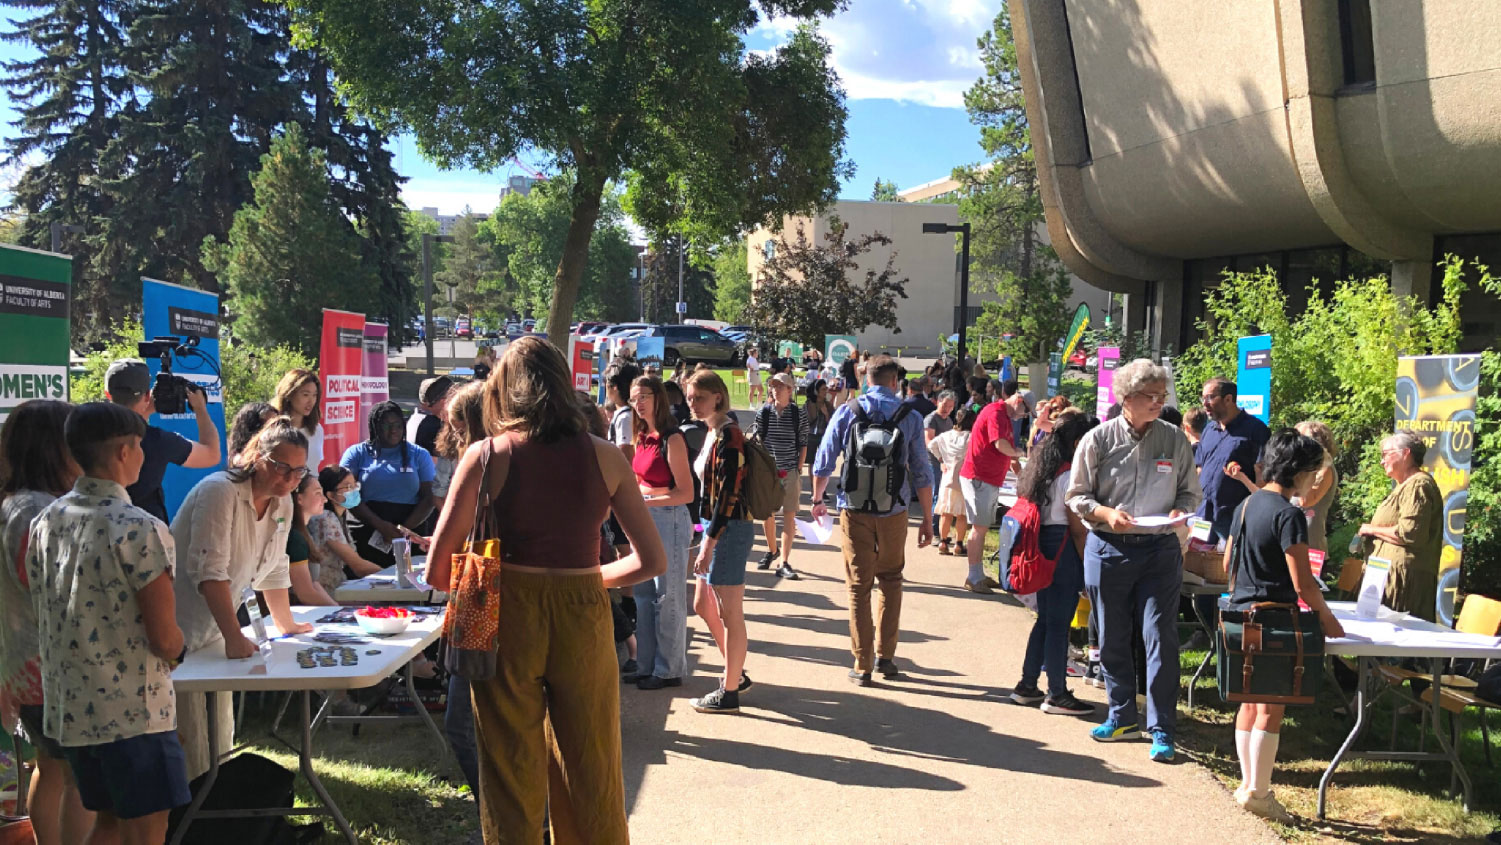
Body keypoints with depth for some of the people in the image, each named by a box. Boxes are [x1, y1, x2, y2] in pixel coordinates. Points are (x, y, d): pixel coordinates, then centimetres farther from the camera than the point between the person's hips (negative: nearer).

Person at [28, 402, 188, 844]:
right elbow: (166, 642, -18)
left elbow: (46, 616, 14)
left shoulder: (44, 522, 4)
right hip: (131, 712, -7)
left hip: (65, 708, 8)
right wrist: (178, 649, 3)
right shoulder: (140, 530, -18)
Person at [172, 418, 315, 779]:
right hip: (178, 632, -8)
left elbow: (274, 571, 17)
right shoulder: (220, 491, -18)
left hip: (215, 633, 8)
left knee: (221, 741, 11)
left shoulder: (282, 504, 7)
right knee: (189, 747, -7)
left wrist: (287, 627, 22)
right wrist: (235, 637, -28)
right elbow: (209, 571, -24)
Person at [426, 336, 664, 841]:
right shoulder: (604, 458, -1)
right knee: (591, 780, 17)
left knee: (511, 780, 14)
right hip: (584, 619, 1)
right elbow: (651, 561, 1)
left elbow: (437, 572, -6)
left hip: (505, 616, -1)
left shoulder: (485, 456, -5)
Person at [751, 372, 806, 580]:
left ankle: (784, 563, -2)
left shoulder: (799, 414, -1)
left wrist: (799, 469, -2)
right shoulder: (763, 412, 0)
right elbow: (755, 440, 4)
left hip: (790, 471, -1)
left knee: (789, 516, -3)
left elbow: (803, 444, 3)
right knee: (767, 514, 10)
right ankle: (771, 549, 35)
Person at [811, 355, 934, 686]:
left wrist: (818, 500, 20)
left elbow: (823, 462, 3)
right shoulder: (909, 417, -1)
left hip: (855, 510, 0)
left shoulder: (846, 412, 0)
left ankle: (862, 665, 8)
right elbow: (922, 473, 0)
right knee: (891, 581, 18)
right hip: (893, 512, 0)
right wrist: (927, 519, 8)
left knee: (859, 586, 7)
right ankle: (885, 656, 17)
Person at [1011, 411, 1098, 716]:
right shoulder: (1070, 475, -15)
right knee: (1059, 623, -2)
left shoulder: (1041, 469, 12)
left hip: (1042, 548, 9)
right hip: (1063, 550, -9)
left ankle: (1027, 686, 24)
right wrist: (1088, 565, -10)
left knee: (1046, 618, 17)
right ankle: (1057, 695, 6)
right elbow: (1077, 528, -15)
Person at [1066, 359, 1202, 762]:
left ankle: (1162, 730, 4)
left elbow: (1190, 492, 11)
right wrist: (1106, 513, -16)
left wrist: (1179, 511, -10)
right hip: (1108, 548, 0)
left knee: (1161, 638, -5)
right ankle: (1122, 716, 28)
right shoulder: (1098, 440, -2)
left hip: (1160, 550, 0)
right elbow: (1078, 496, 2)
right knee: (1112, 638, 10)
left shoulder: (1175, 440, 2)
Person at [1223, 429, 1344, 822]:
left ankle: (1248, 783, 22)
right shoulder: (1289, 514, -17)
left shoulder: (1246, 505, 9)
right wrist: (1326, 617, -3)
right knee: (1271, 707, 0)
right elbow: (1303, 584, -16)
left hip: (1243, 613, 9)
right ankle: (1259, 792, 5)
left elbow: (1229, 563, 17)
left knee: (1250, 701, 15)